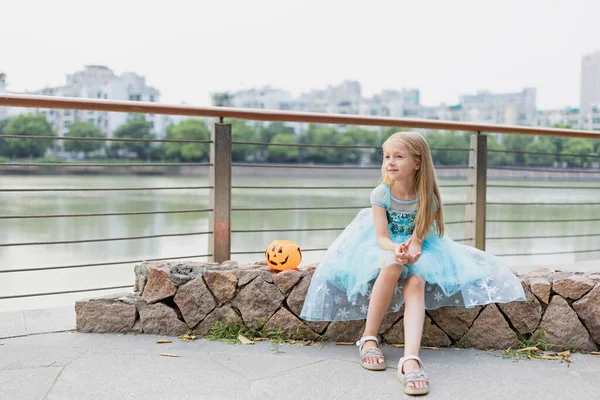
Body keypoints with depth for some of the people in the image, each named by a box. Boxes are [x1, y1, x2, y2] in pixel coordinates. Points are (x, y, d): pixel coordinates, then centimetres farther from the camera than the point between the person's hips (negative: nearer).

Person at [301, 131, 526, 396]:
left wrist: (412, 249, -38)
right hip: (385, 248, 0)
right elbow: (381, 237, -16)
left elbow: (418, 238, -14)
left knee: (416, 284, -32)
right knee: (392, 266, -37)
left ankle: (411, 359, -45)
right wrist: (396, 249, -39)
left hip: (417, 250, 1)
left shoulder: (427, 197, -12)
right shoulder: (381, 193, -13)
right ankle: (369, 338, -24)